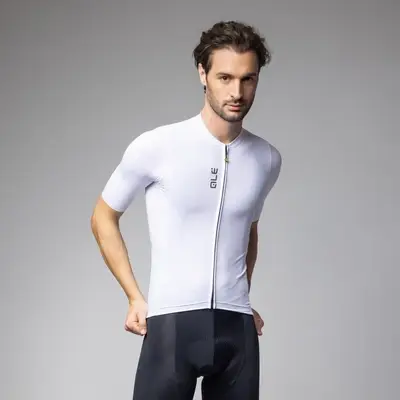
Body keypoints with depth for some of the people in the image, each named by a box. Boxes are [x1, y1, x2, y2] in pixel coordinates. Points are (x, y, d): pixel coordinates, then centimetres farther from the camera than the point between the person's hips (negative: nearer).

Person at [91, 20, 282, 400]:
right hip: (171, 322, -3)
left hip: (237, 327, 4)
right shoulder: (155, 147, -7)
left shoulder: (267, 159, 5)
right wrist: (135, 297, 2)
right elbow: (103, 218, 6)